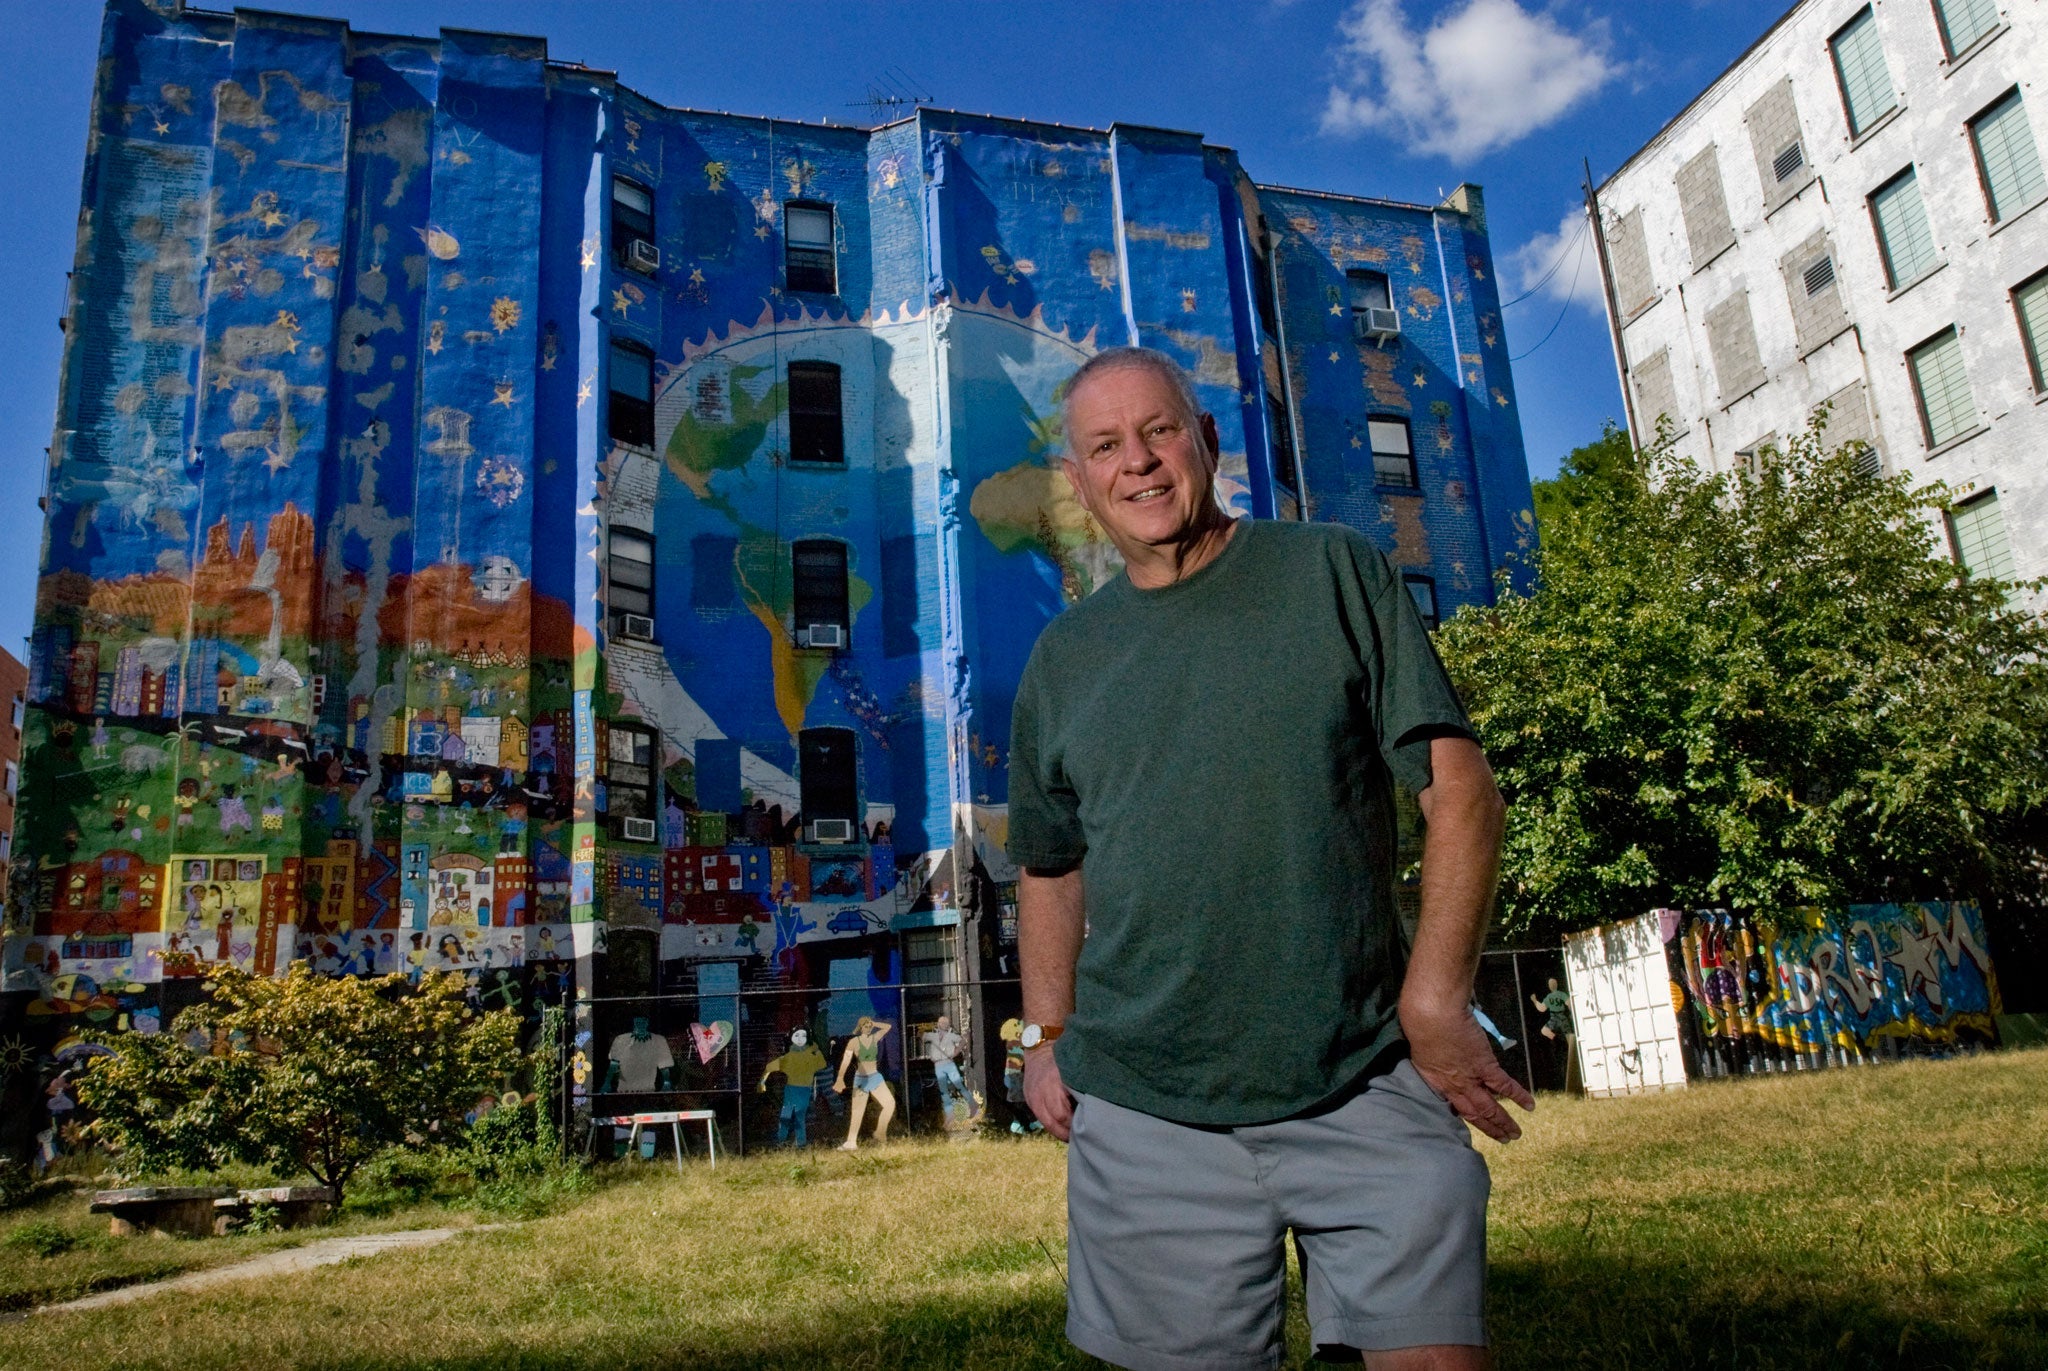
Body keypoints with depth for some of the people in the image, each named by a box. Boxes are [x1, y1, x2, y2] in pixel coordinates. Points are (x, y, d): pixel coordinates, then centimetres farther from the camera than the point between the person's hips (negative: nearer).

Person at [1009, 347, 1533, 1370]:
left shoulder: (1335, 574, 2)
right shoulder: (1064, 659, 11)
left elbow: (1459, 787, -4)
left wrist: (1436, 998, -13)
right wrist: (1045, 1035, 11)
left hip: (1369, 1086, -2)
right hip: (1143, 1112, 3)